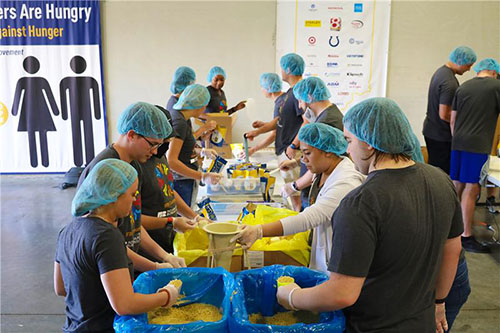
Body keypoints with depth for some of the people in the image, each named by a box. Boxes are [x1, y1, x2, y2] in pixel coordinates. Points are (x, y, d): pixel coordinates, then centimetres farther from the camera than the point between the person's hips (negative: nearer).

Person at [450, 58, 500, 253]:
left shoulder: (463, 87, 13)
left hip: (458, 142, 6)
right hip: (478, 145, -6)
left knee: (456, 186, 13)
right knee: (471, 190, -3)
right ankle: (466, 237, 1)